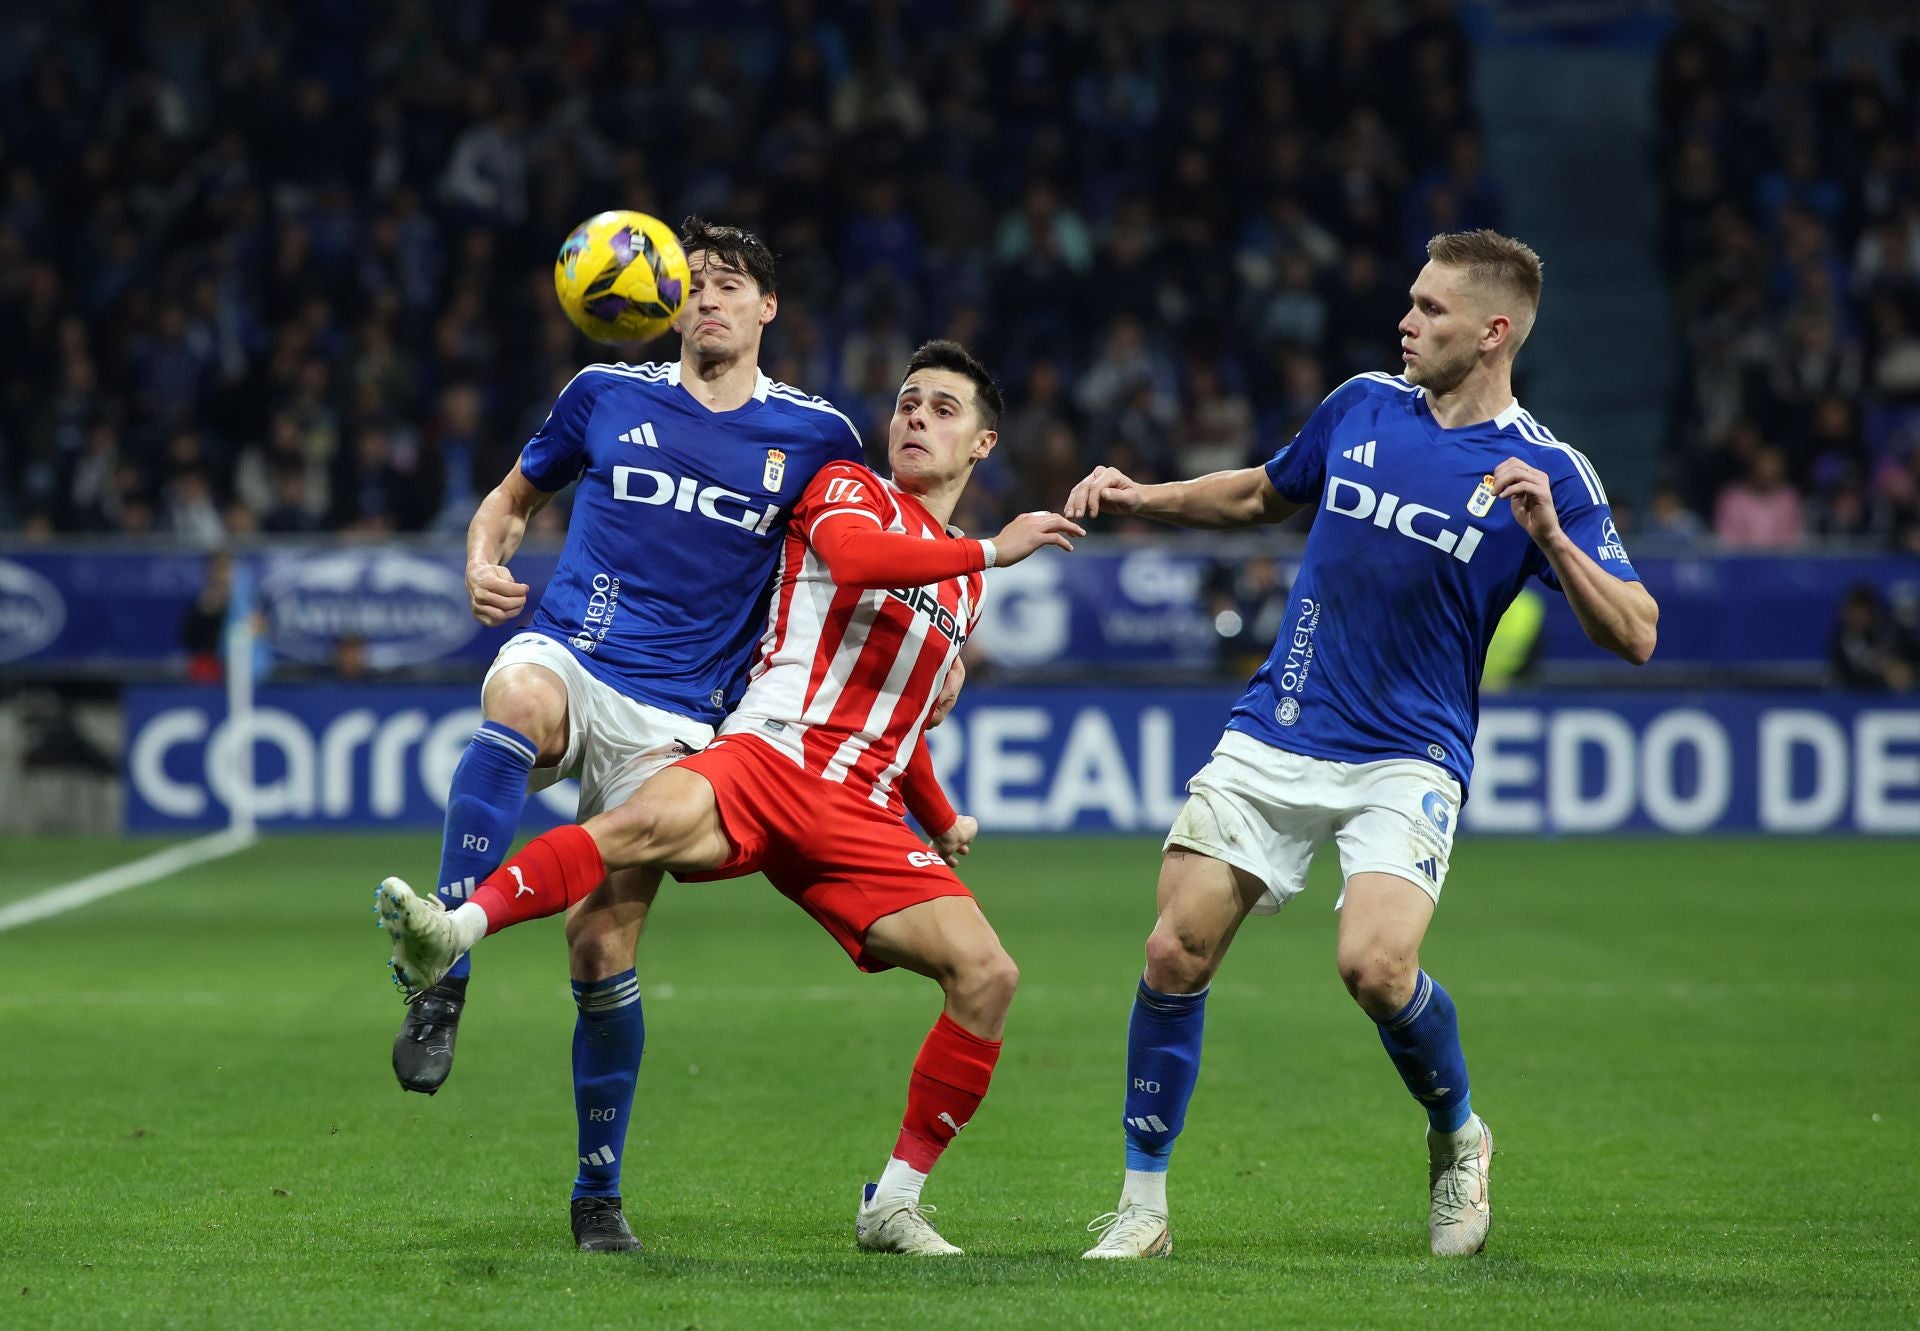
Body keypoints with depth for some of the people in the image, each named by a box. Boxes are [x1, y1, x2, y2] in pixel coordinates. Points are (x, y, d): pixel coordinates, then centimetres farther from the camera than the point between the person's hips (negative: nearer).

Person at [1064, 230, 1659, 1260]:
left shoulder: (1548, 472, -6)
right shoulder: (1363, 406, 6)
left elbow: (1632, 635, -12)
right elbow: (1265, 494, 25)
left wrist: (1549, 536, -26)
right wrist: (1136, 496, 13)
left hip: (1407, 759, -4)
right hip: (1275, 738, 4)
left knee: (1376, 967, -24)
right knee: (1175, 953, -7)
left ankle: (1457, 1136, 8)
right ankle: (1142, 1204, 7)